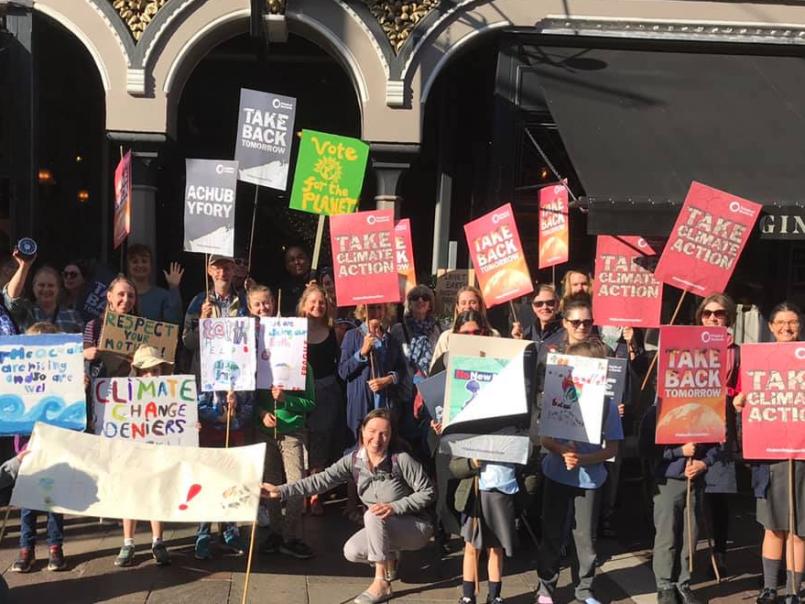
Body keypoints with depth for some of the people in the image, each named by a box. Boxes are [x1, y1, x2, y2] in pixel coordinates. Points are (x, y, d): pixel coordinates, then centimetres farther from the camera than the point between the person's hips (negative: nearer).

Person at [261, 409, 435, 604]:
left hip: (417, 527, -6)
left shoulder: (401, 459, -23)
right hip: (383, 529, 6)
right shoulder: (354, 460, -8)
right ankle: (389, 557, 16)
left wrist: (394, 507, -30)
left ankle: (382, 584, -19)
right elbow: (322, 479, -16)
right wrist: (282, 490, -26)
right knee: (352, 552, -15)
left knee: (373, 515, -29)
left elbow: (427, 492, -18)